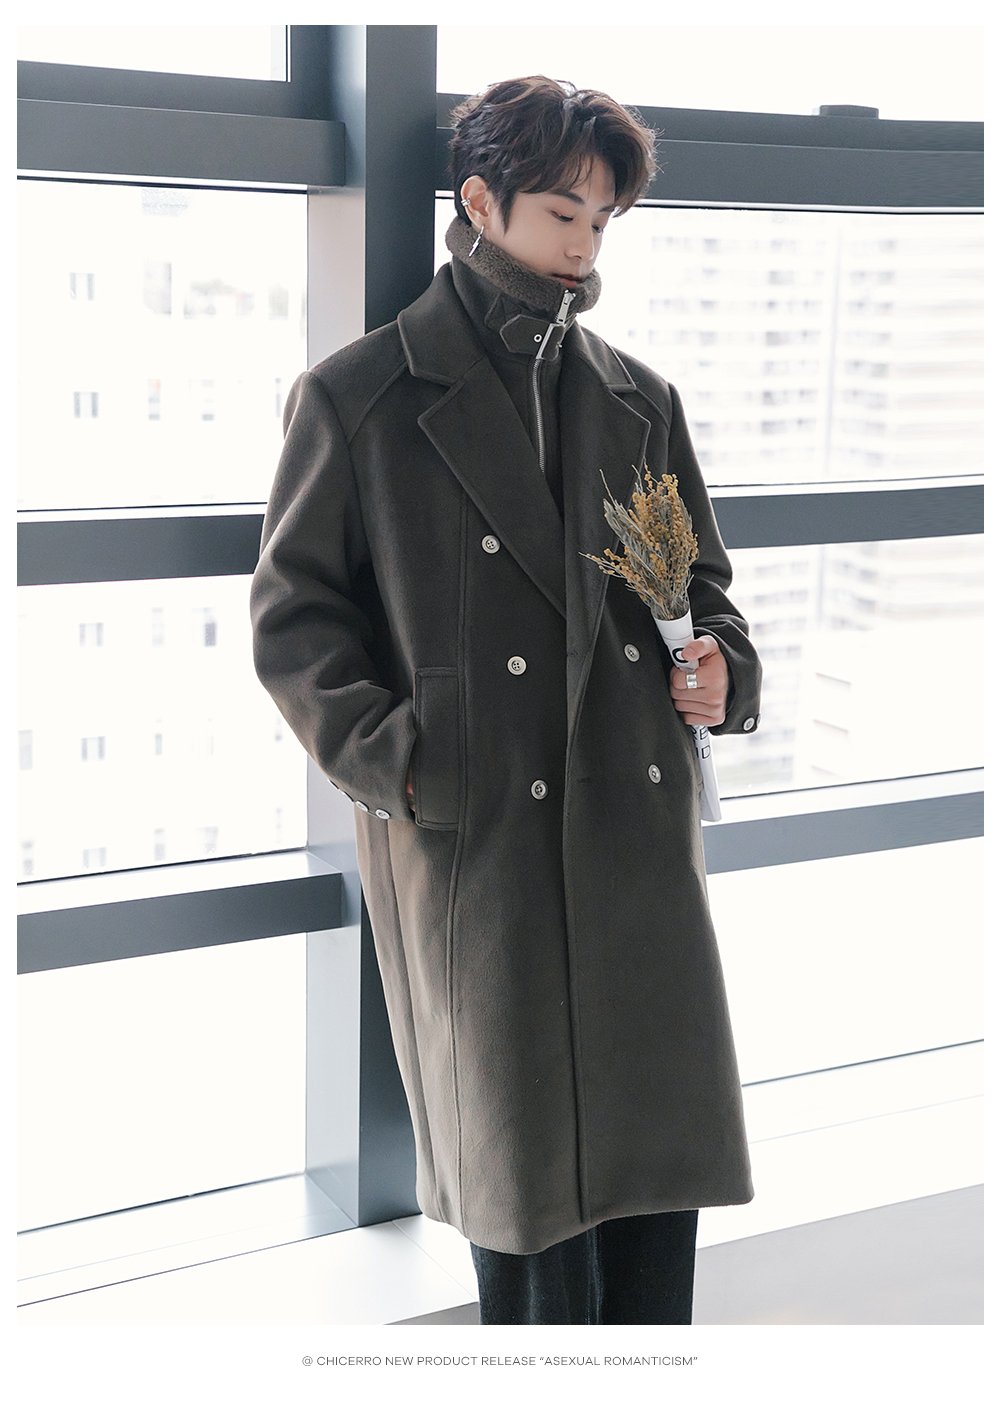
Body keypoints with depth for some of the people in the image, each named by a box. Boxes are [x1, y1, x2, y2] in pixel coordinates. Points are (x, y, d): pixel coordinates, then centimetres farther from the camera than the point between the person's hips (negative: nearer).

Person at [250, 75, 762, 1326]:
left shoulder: (640, 400, 14)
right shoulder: (357, 399, 1)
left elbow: (698, 582, 21)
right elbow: (293, 614, 0)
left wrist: (717, 662, -1)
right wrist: (384, 754, -13)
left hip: (641, 823, 4)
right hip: (472, 833, -4)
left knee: (662, 1141, 8)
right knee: (524, 1174, 7)